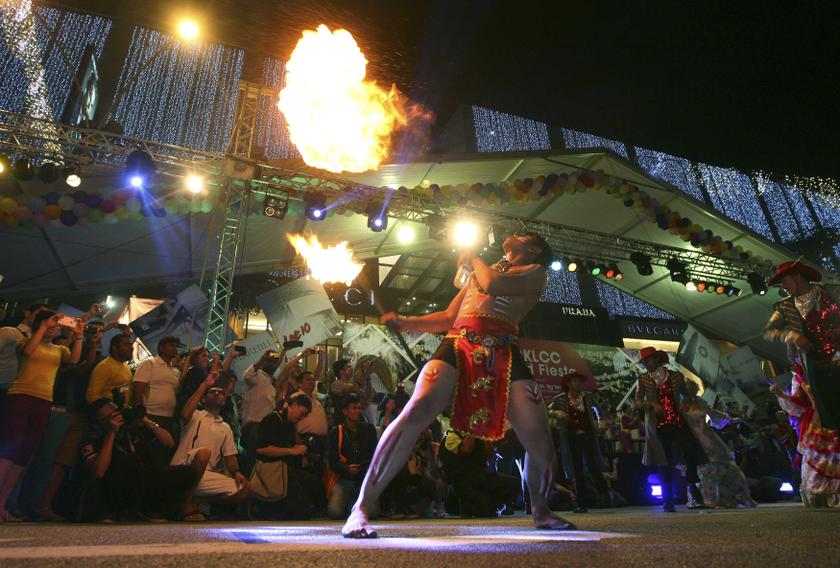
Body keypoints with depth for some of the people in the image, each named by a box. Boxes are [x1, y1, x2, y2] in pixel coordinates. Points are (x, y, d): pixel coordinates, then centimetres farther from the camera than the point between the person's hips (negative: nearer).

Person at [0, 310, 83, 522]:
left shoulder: (59, 349, 20)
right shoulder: (27, 340, 11)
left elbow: (74, 360, 0)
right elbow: (27, 351, -12)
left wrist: (78, 337, -5)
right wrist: (42, 328, -5)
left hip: (44, 403, 4)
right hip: (20, 396, -4)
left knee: (24, 454, 1)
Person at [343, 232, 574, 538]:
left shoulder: (536, 271, 17)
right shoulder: (481, 271, 31)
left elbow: (494, 285, -5)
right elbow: (448, 318, 27)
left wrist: (474, 259, 14)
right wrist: (404, 323, 14)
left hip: (504, 355, -1)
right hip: (458, 345, 2)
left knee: (542, 445, -8)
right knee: (417, 411, -24)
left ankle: (540, 511, 24)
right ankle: (362, 508, -17)